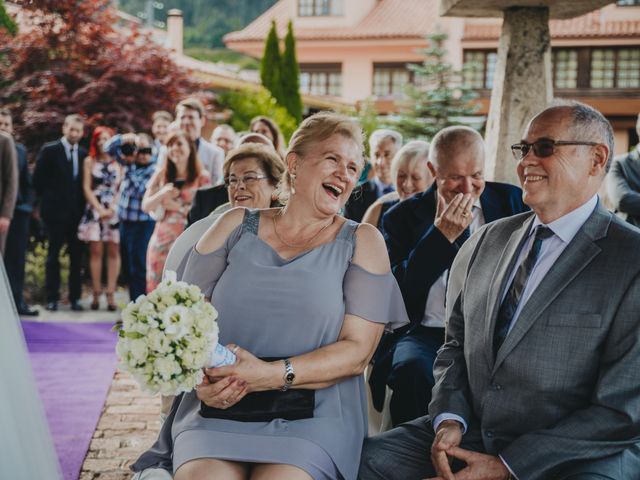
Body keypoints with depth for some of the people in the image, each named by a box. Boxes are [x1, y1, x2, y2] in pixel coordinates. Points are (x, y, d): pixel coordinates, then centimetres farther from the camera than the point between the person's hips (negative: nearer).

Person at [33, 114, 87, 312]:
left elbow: (85, 182, 12)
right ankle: (52, 298, 8)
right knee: (53, 254, 3)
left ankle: (75, 297, 10)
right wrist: (48, 198, 0)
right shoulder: (49, 150, -2)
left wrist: (82, 203, 2)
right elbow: (38, 179, -1)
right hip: (55, 210, -3)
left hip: (77, 212, 3)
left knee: (77, 256, 4)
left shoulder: (83, 154, 8)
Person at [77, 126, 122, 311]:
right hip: (95, 209, 0)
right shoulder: (90, 161, 9)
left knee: (113, 252, -3)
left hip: (115, 210, 0)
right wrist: (100, 209, -7)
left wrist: (111, 208, -8)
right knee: (96, 251, -3)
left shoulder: (118, 162, 9)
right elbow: (86, 188, 3)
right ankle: (96, 294, -3)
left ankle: (110, 294, -4)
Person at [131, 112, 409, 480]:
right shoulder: (236, 226, 12)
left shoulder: (362, 242, 8)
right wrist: (201, 376, -12)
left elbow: (357, 352, -1)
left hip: (312, 419, -1)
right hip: (219, 410, 1)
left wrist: (269, 375, -15)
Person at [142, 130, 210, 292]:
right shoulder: (161, 174, 10)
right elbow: (145, 206, 7)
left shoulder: (202, 177, 2)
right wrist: (161, 194, -11)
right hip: (162, 240, 3)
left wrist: (179, 207, -8)